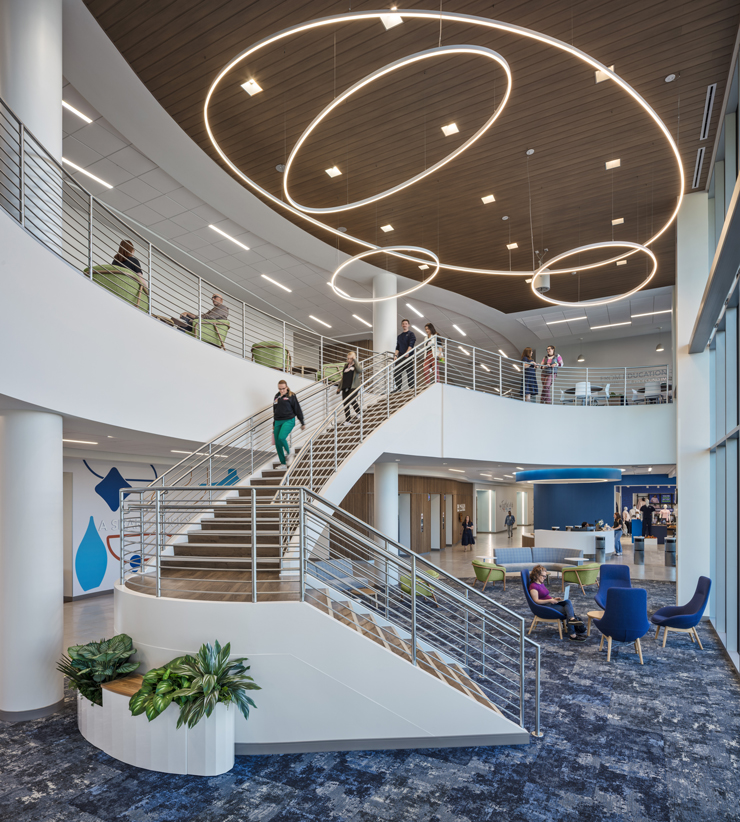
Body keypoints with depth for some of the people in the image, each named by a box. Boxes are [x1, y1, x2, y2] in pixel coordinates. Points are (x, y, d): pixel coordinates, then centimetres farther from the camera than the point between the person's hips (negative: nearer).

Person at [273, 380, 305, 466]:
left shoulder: (291, 396, -3)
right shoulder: (277, 396, 13)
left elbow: (298, 410, -1)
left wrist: (302, 423, 0)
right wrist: (274, 424, 25)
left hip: (288, 420, -6)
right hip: (278, 422, 6)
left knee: (281, 437, -26)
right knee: (277, 443, 1)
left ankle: (288, 452, 2)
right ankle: (283, 463, 13)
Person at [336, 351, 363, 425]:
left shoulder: (356, 365, 5)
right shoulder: (346, 366, 19)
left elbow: (360, 370, -21)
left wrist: (355, 360, -16)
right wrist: (339, 387, 23)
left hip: (353, 386, -5)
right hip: (345, 387, 5)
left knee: (352, 400, -22)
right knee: (345, 403, 2)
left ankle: (358, 412, 7)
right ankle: (347, 420, 9)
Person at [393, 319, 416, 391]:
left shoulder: (411, 334, 6)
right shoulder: (399, 336, 23)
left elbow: (411, 345, -7)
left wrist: (406, 354, -19)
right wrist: (396, 355, 3)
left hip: (408, 356, -6)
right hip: (400, 357, 6)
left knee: (409, 373, -7)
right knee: (396, 373, -3)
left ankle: (411, 388, -5)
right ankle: (398, 389, 0)